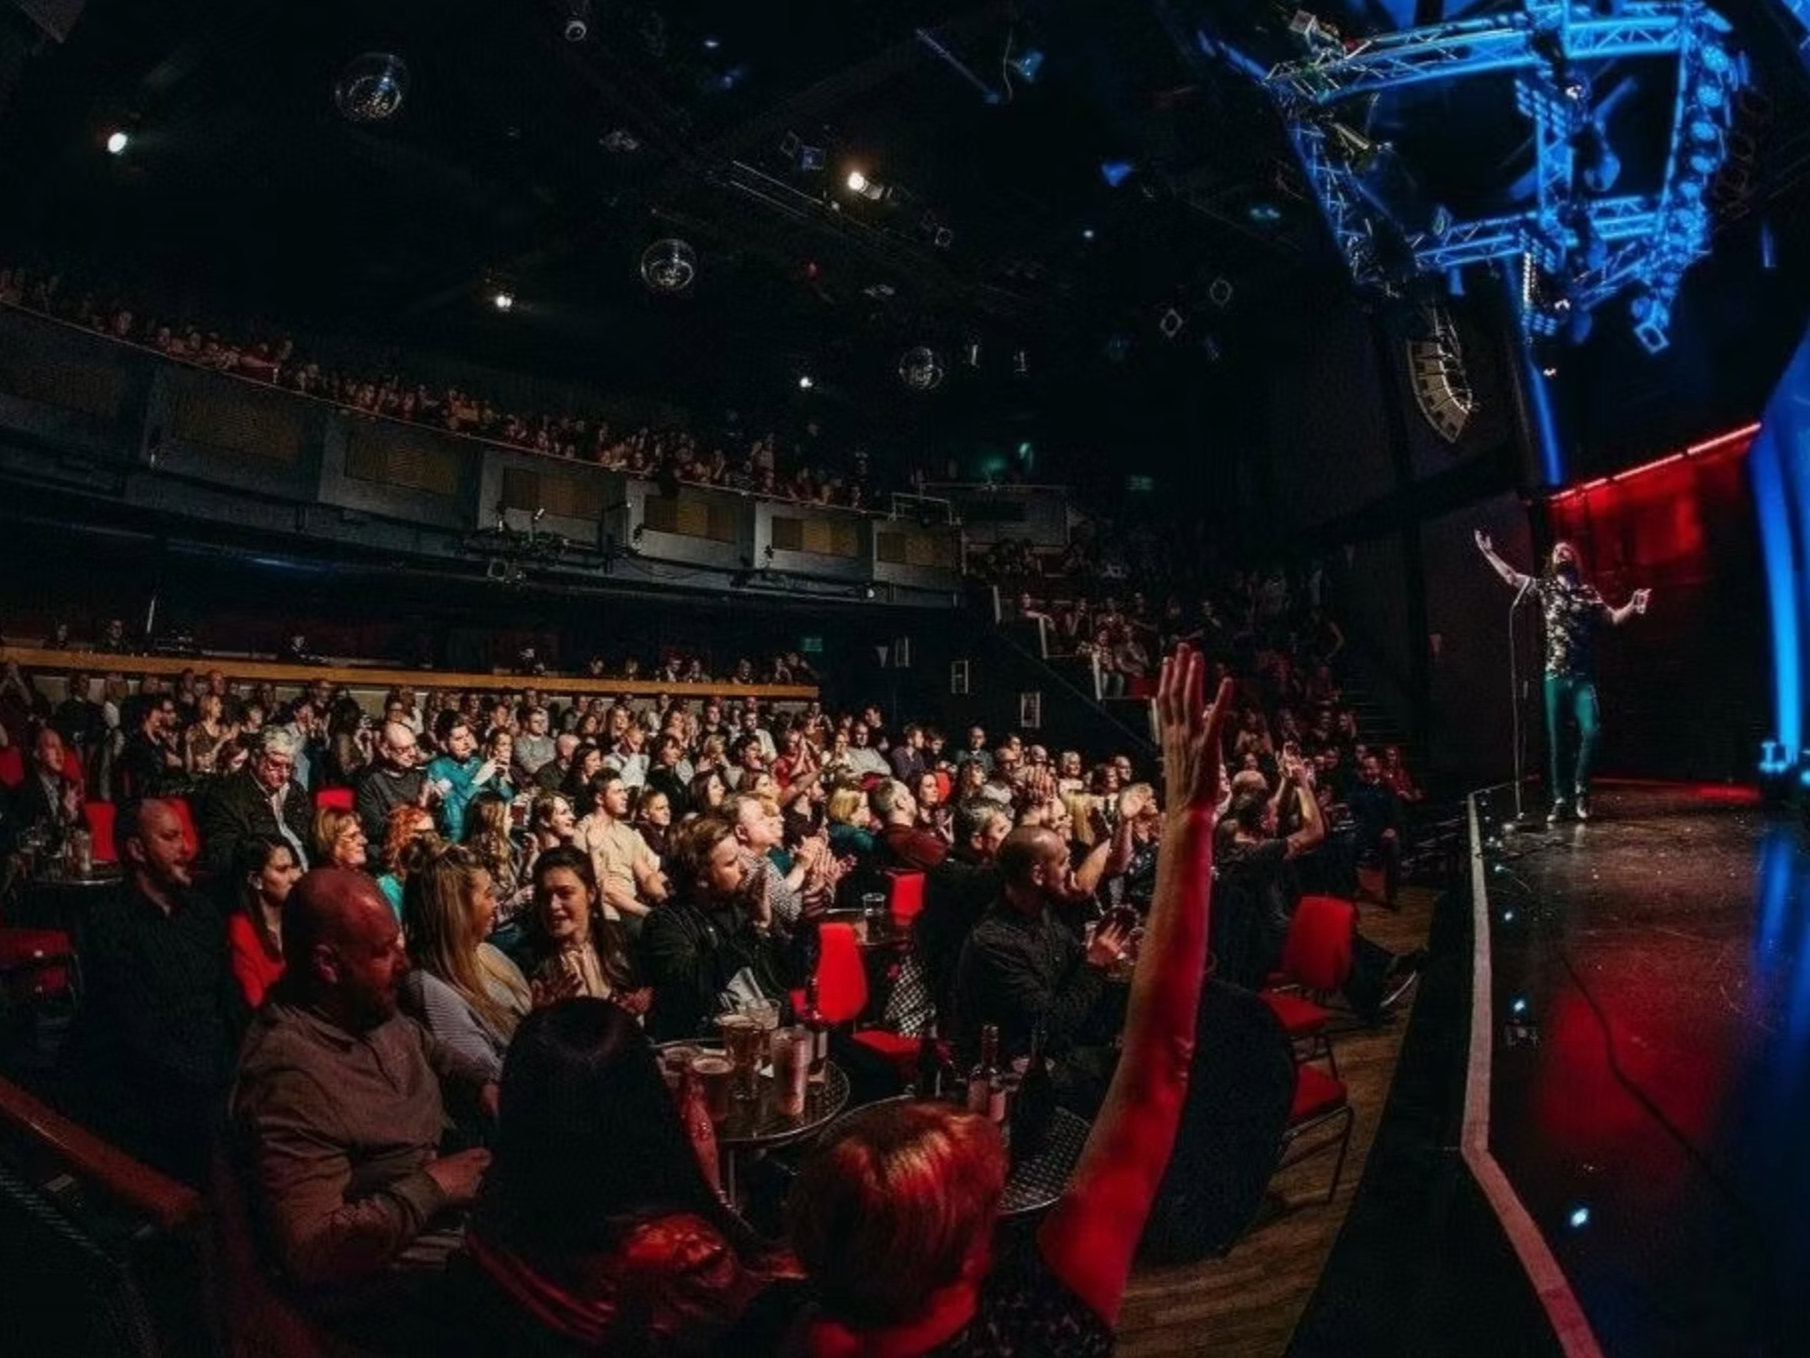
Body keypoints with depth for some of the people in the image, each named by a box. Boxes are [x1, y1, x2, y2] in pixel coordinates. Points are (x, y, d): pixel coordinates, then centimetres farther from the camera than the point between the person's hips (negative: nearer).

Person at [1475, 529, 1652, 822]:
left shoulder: (1589, 592, 10)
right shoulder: (1545, 587, 9)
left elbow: (1613, 618, 12)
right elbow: (1510, 576, 13)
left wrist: (1632, 606, -7)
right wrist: (1488, 551, 12)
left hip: (1583, 676, 0)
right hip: (1555, 676, 1)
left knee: (1592, 731, -17)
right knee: (1555, 741, 2)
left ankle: (1580, 788, 1)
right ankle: (1560, 800, 9)